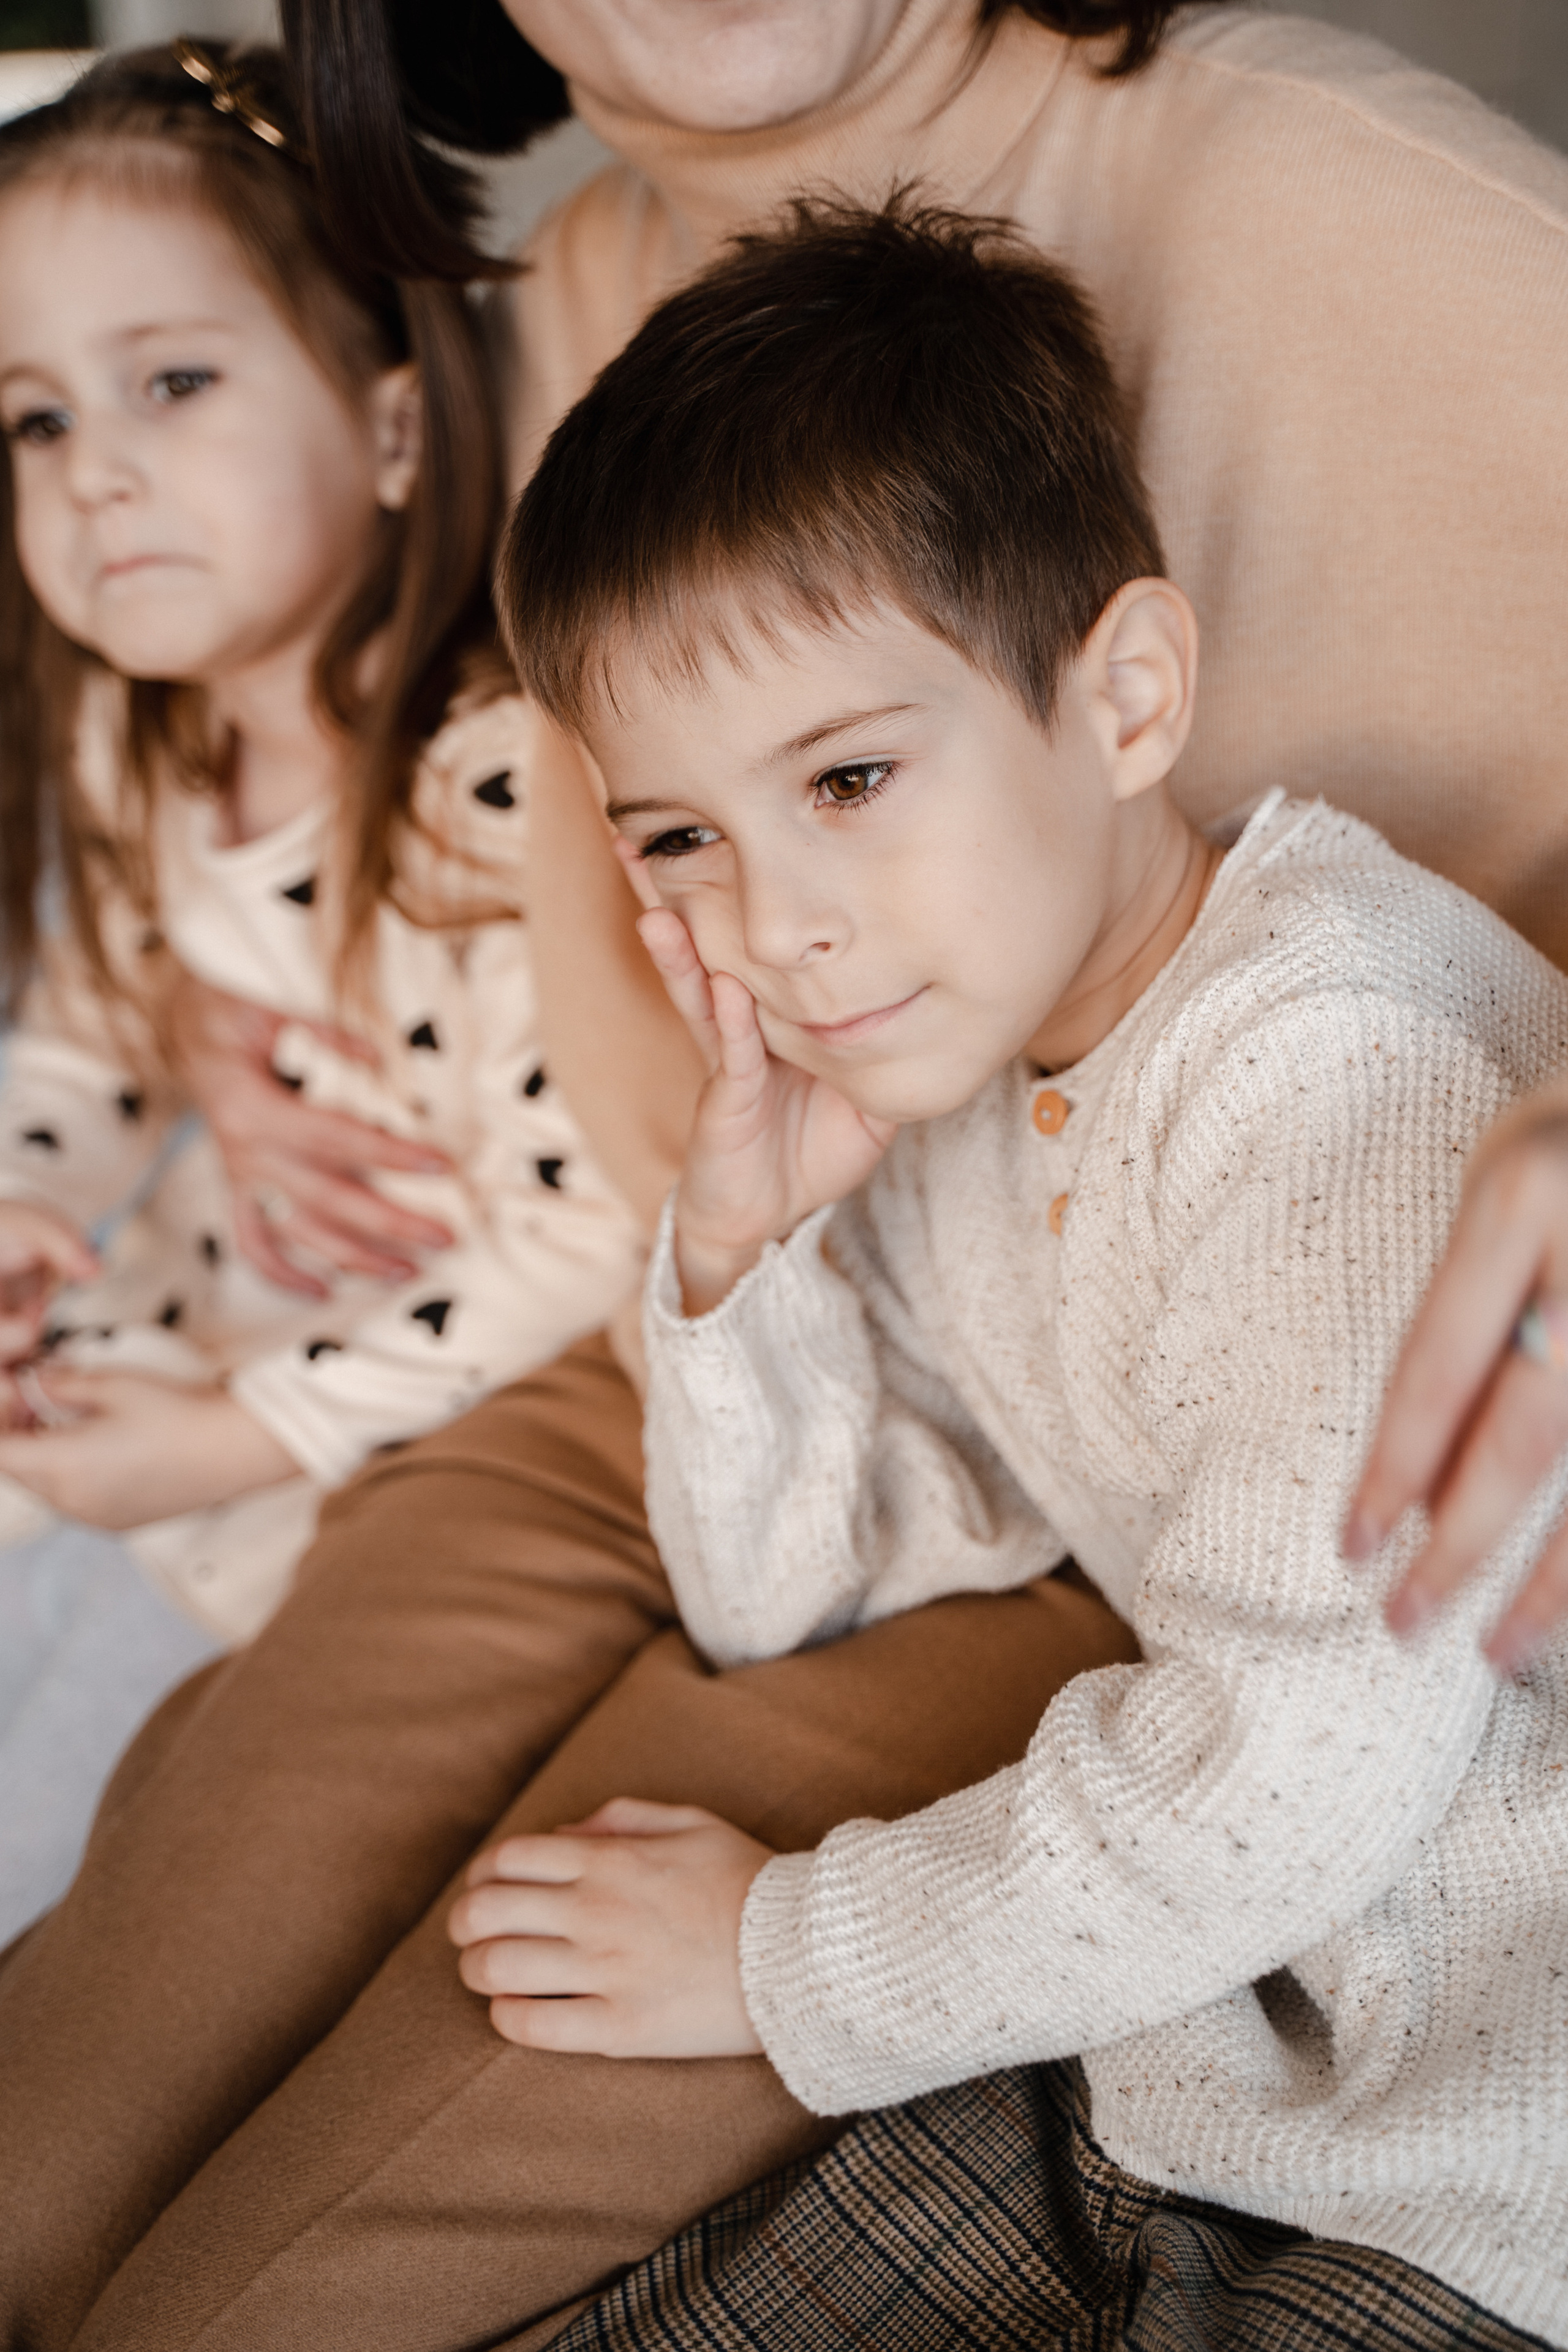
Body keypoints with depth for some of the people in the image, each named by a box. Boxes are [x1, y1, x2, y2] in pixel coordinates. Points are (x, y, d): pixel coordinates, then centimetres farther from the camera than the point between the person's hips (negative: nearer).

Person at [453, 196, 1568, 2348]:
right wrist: (744, 1252, -9)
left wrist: (796, 1959, -15)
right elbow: (784, 1595, 10)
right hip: (1263, 1970, 7)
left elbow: (1298, 1758, -28)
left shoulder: (1340, 1067, -25)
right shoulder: (942, 1072, 2)